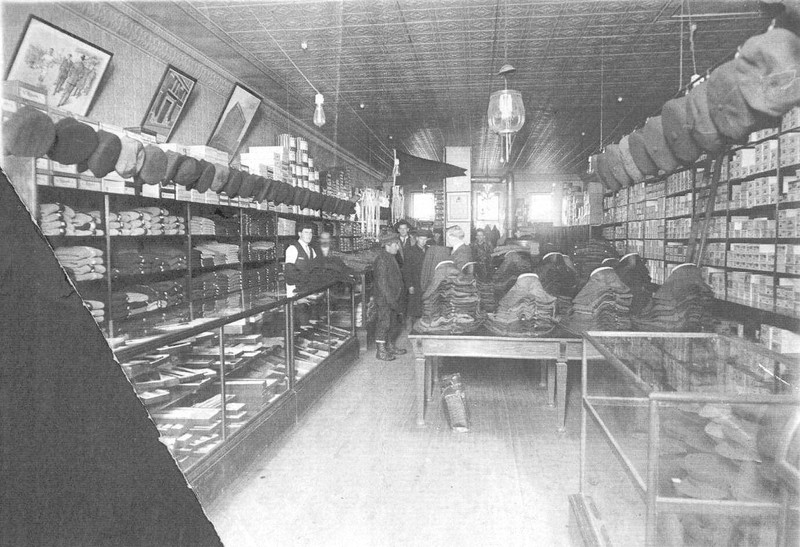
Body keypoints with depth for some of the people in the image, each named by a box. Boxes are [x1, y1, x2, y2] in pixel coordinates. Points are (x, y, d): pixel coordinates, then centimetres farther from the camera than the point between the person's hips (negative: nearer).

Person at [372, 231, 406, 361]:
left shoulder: (390, 257, 12)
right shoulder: (381, 259, -18)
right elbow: (382, 283, -21)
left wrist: (397, 299, 16)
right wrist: (391, 300, -22)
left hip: (393, 297, 10)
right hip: (384, 298, -10)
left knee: (394, 322, 16)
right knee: (384, 323, -3)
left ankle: (390, 346, 29)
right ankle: (380, 351, 6)